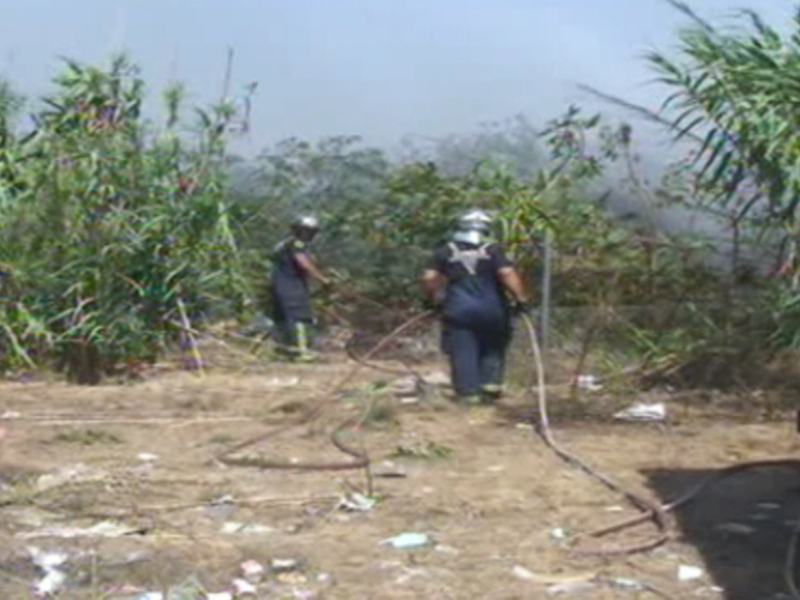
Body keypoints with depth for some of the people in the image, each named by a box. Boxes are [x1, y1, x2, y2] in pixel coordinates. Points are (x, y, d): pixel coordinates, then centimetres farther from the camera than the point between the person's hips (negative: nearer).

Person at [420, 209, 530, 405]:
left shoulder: (445, 251, 5)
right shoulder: (492, 250, -1)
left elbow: (429, 278, -1)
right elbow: (507, 273, -14)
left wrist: (435, 299, 12)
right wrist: (520, 298, -11)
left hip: (458, 310, 0)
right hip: (491, 311, 0)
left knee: (463, 354, 4)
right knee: (492, 350, 18)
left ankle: (469, 393, 1)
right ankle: (491, 383, 8)